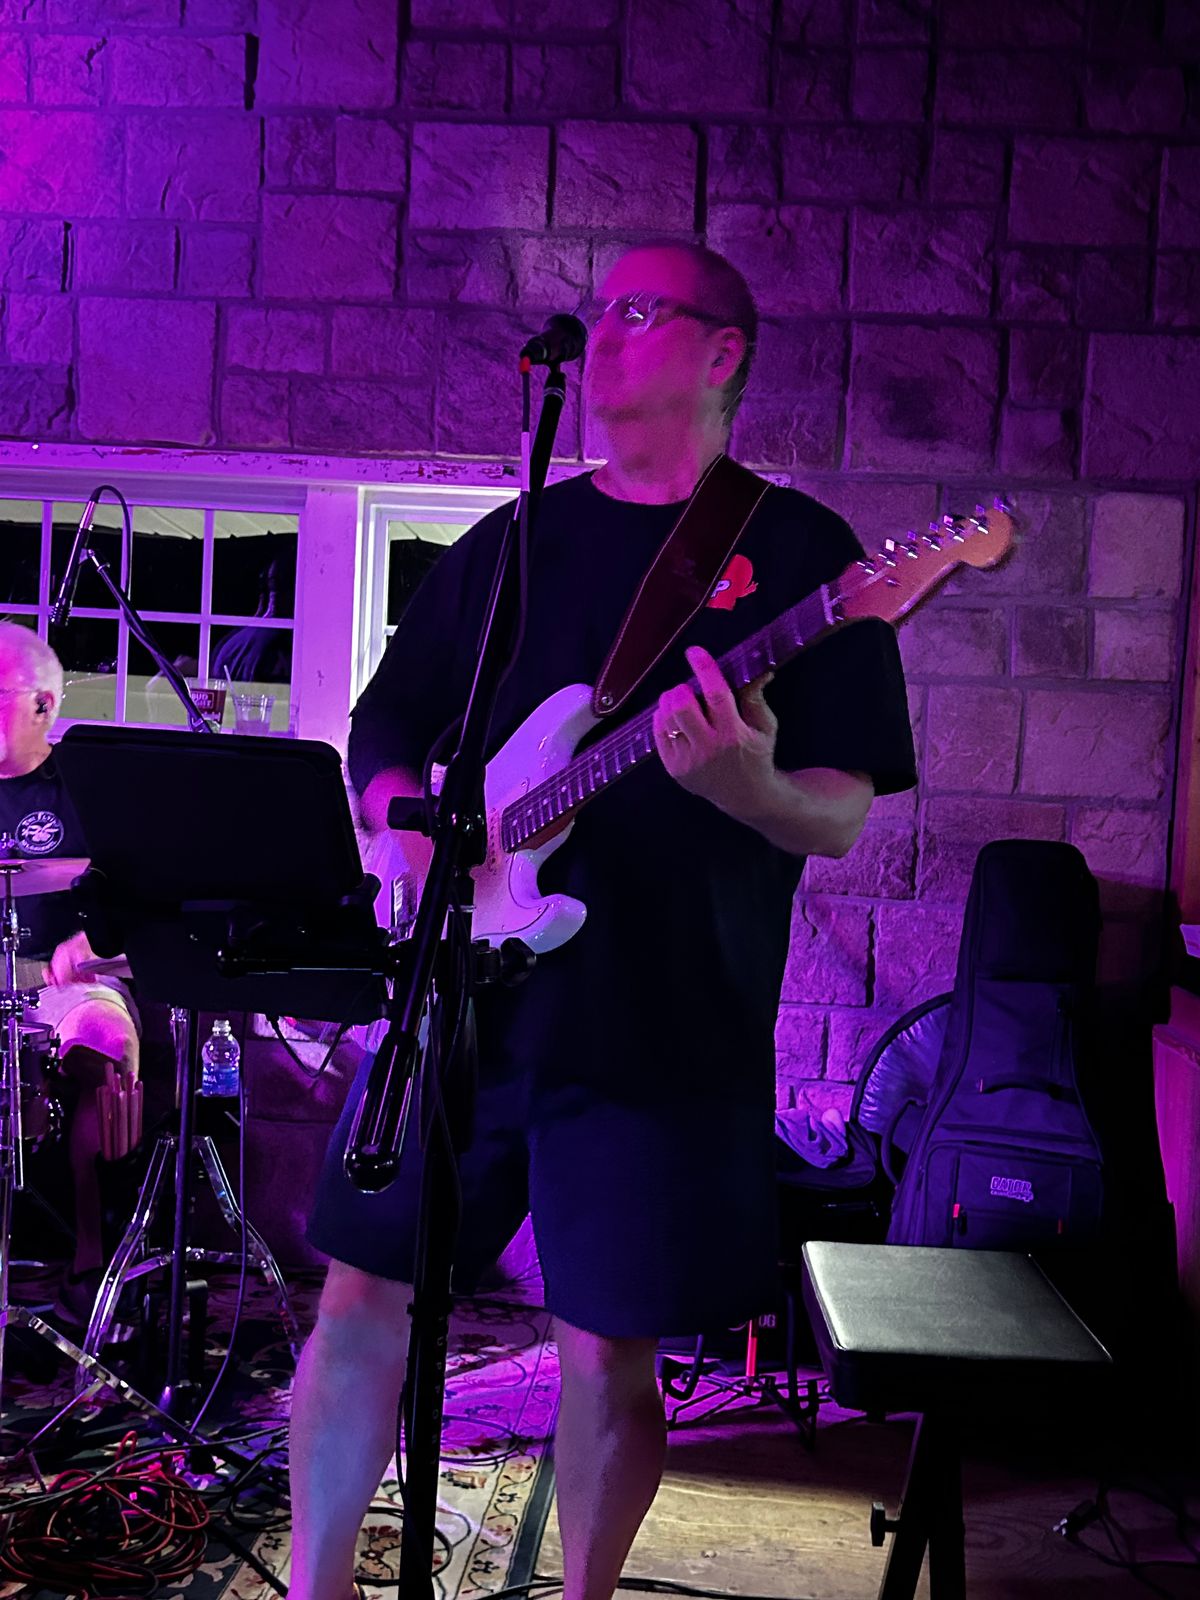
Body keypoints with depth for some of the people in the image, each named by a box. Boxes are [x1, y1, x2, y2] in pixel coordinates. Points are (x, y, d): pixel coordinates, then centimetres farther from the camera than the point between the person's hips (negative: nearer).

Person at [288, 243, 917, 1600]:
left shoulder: (798, 552, 1)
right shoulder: (514, 540, 13)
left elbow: (841, 817, -5)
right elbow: (382, 728, 16)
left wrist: (744, 785, -26)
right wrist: (407, 822, -6)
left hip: (664, 1027, -3)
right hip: (459, 993, 4)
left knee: (611, 1353, 6)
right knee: (362, 1300, 10)